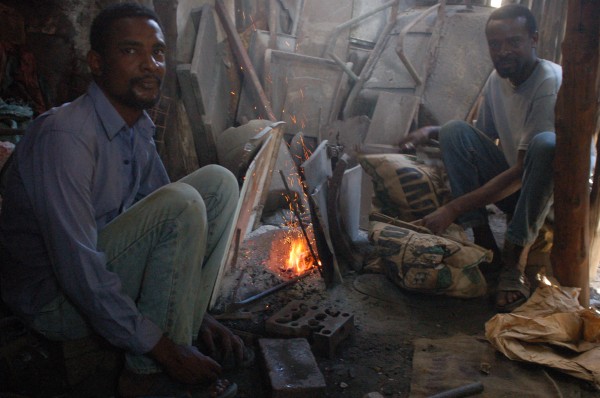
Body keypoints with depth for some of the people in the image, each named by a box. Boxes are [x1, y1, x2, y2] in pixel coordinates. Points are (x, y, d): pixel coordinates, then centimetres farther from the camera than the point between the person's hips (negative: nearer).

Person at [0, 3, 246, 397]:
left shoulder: (139, 128, 1)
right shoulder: (63, 136, -26)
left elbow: (169, 227, 9)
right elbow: (80, 275, -30)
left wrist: (200, 315, 3)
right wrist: (167, 354, -23)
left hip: (106, 266, 8)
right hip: (56, 301, -7)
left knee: (218, 182, -3)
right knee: (183, 204, -28)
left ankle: (186, 331, -2)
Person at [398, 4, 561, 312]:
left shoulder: (551, 83, -22)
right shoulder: (498, 79, 2)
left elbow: (521, 172, -27)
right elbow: (483, 136, 16)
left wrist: (454, 209, -29)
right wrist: (431, 132, -3)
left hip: (558, 191, -6)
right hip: (513, 186, 6)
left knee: (547, 143, -38)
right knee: (455, 130, -13)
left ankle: (515, 260, -24)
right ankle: (483, 242, -15)